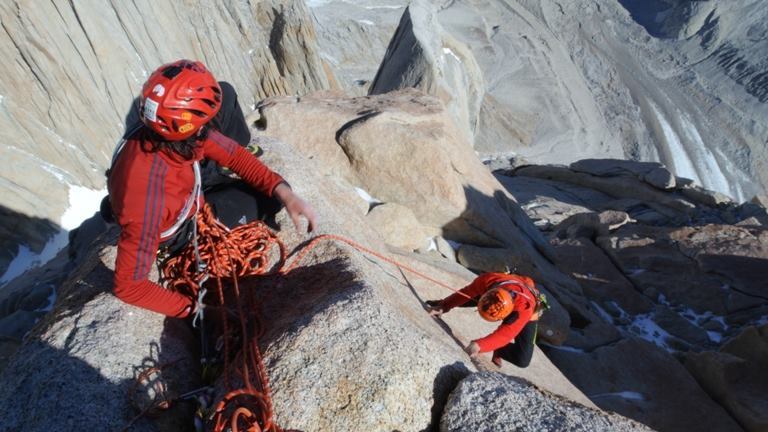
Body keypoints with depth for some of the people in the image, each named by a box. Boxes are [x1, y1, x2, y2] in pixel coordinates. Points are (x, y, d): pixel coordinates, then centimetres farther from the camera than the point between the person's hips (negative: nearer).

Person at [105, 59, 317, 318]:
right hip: (183, 227, -4)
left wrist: (284, 192, -27)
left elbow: (232, 154, -17)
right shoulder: (148, 200, -45)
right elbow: (127, 286, -35)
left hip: (189, 181, 5)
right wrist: (189, 307, -25)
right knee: (270, 197, -7)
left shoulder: (169, 132, -30)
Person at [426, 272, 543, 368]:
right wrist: (445, 306, -22)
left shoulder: (525, 308, -50)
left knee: (523, 360, -19)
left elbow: (504, 334, -52)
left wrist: (479, 345, -65)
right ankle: (442, 303, 37)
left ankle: (498, 349, 10)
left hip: (527, 314, -3)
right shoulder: (487, 280, -40)